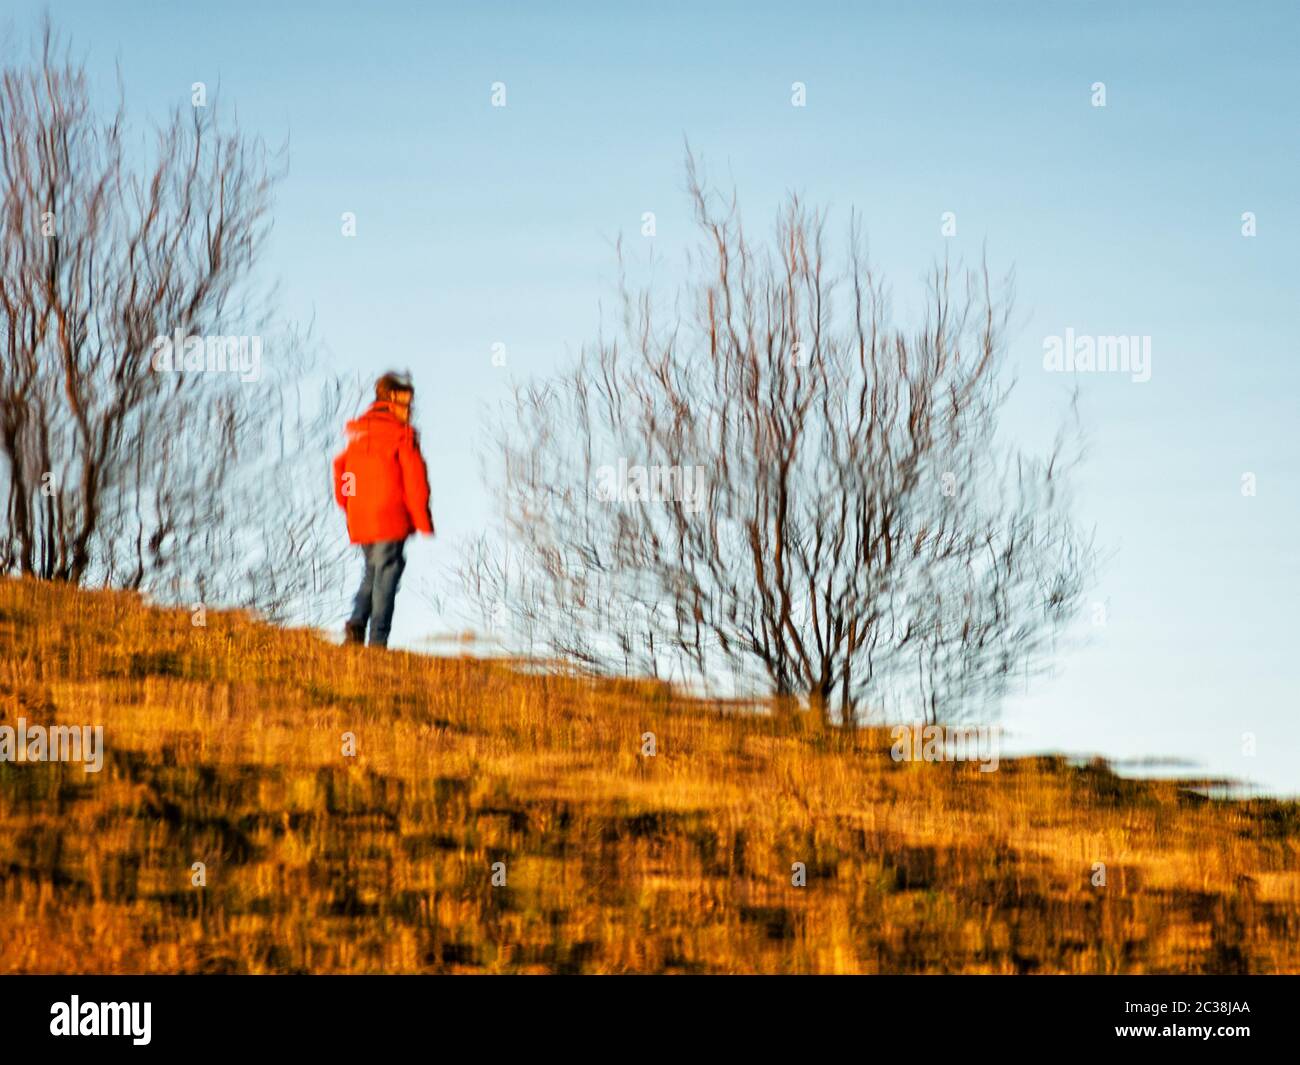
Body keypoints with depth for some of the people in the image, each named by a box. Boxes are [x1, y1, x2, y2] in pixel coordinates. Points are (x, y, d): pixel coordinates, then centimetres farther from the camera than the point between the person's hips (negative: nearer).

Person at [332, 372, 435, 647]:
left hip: (359, 521, 6)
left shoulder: (356, 432, 11)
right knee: (386, 575, -2)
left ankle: (356, 624, -1)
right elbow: (415, 480, -9)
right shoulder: (401, 434, -8)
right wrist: (423, 520, -4)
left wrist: (350, 509, 24)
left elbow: (340, 469, 15)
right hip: (391, 521, -6)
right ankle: (377, 641, -6)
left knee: (372, 572, 19)